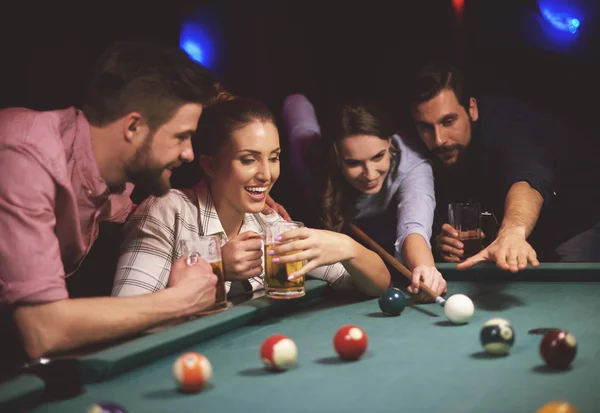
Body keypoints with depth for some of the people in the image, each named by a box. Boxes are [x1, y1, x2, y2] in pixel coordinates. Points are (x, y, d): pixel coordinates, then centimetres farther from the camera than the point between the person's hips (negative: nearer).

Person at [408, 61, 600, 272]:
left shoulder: (504, 122, -35)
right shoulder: (441, 152, -13)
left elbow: (527, 179, -57)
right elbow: (445, 217, -6)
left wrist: (512, 231, -79)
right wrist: (445, 240, -31)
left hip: (579, 220, -6)